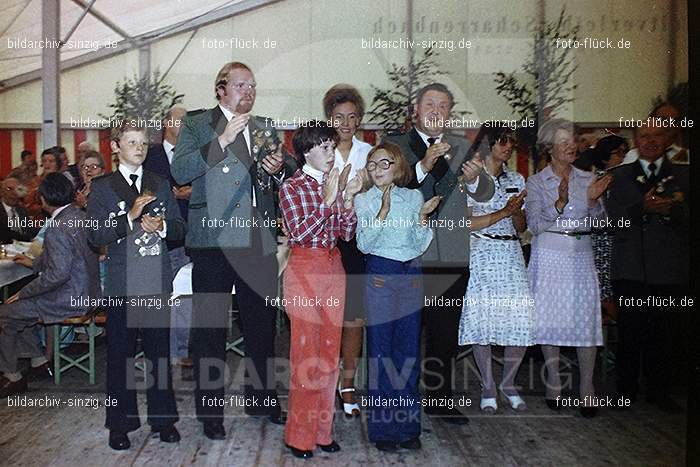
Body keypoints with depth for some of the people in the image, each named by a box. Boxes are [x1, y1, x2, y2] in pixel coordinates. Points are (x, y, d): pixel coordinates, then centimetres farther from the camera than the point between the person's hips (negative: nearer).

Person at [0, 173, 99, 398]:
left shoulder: (57, 229, -24)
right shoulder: (80, 216, 5)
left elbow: (57, 275, -27)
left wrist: (23, 293, -15)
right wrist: (35, 263, 27)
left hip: (69, 300, -9)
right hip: (85, 292, 9)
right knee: (19, 308, 24)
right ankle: (40, 363, 27)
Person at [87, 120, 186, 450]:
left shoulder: (161, 185, 12)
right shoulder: (102, 187, 2)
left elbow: (180, 228, 11)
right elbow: (96, 236, -7)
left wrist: (161, 226, -10)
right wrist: (131, 216, -19)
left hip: (157, 282, 2)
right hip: (122, 283, -2)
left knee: (159, 351, 8)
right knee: (120, 355, 5)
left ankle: (163, 419, 21)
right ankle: (120, 425, 18)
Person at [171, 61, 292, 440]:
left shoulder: (265, 128, 16)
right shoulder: (196, 125, 2)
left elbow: (287, 175, 21)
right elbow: (179, 172, -12)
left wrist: (280, 168, -2)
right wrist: (221, 141, -19)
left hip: (259, 241, 5)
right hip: (213, 241, -4)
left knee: (262, 323, 14)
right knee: (209, 327, 3)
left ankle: (261, 398, 31)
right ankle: (210, 409, 17)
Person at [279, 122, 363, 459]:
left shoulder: (335, 185, 9)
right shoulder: (291, 187, -6)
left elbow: (347, 234, 4)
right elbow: (298, 233, -18)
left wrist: (347, 200, -10)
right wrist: (327, 200, -21)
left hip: (333, 269, 6)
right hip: (304, 270, -5)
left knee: (330, 352, 9)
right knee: (306, 353, -2)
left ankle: (322, 428, 22)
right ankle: (300, 435, 11)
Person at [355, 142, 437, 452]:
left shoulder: (414, 197, 7)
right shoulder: (363, 200, 2)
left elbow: (420, 246, 4)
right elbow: (364, 245, -9)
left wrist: (423, 217, -11)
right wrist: (382, 212, -19)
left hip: (411, 275, 2)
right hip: (380, 277, -2)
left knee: (409, 348, 7)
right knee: (380, 350, 0)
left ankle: (408, 423, 19)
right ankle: (382, 427, 12)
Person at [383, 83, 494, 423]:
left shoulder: (461, 148, 12)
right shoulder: (395, 144, 2)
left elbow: (485, 193, 0)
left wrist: (474, 178, -22)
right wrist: (423, 166, -26)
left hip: (451, 256, 4)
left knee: (445, 331, 12)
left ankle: (440, 399, 26)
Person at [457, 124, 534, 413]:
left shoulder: (516, 180, 16)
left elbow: (521, 228, 16)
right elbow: (466, 223, -7)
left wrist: (517, 211, -5)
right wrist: (502, 212, -11)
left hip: (511, 254, 4)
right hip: (481, 253, -4)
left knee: (522, 318, -5)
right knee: (482, 317, -5)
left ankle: (508, 384, 14)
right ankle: (488, 388, 10)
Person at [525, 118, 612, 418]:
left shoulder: (587, 179, 10)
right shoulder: (536, 183, 2)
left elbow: (601, 221, 9)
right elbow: (535, 224, -8)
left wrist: (593, 201, -10)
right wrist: (560, 202, -21)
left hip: (581, 256, 2)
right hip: (550, 257, -2)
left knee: (586, 320, -2)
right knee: (550, 320, 1)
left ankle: (587, 389, 8)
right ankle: (553, 383, 17)